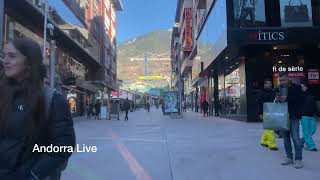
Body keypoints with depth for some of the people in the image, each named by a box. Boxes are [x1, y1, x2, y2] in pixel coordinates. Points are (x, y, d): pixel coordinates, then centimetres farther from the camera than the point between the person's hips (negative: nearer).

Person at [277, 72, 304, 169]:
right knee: (286, 138, 10)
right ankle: (289, 158, 22)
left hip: (293, 116, -5)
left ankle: (298, 159, 4)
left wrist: (286, 98, -21)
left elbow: (300, 100, -14)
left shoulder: (296, 87, -4)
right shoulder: (279, 89, 10)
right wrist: (277, 99, -6)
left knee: (295, 138, -6)